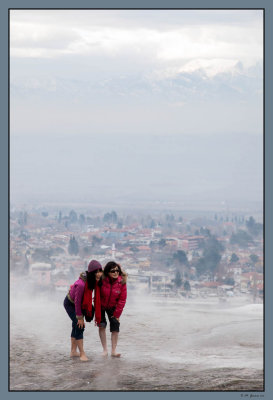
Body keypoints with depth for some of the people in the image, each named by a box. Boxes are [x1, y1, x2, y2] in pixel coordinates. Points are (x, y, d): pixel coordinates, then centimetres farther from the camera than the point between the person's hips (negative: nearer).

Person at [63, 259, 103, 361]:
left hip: (79, 303, 8)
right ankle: (82, 353, -13)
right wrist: (80, 317, -20)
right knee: (79, 325, -14)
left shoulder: (94, 280, -18)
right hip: (70, 304, -8)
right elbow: (77, 301, -29)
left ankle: (73, 351, 28)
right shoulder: (81, 284, -41)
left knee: (76, 325, 16)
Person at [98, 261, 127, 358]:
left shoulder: (121, 282, -20)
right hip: (101, 306, -2)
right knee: (102, 325, -8)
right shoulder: (102, 280, -27)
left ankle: (113, 351, 1)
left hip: (112, 307, 2)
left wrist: (117, 314, -10)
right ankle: (105, 350, 1)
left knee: (115, 326, -6)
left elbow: (122, 299, -12)